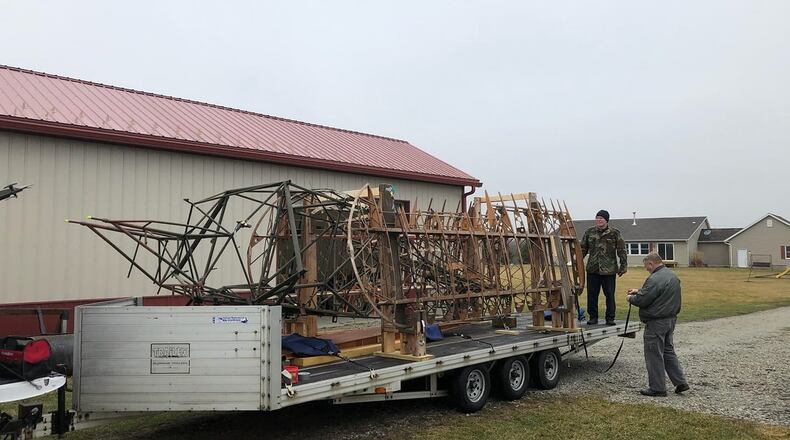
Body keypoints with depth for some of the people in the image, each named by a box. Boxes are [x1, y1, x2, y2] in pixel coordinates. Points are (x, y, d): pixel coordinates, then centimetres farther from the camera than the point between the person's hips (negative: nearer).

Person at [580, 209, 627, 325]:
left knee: (610, 295, 3)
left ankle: (610, 318, 14)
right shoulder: (589, 232, 8)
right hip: (592, 269, 3)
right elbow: (583, 249, 13)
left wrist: (623, 266, -2)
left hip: (609, 270, -2)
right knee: (592, 294, 6)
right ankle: (593, 317, 17)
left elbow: (621, 251, 1)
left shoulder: (614, 233, 0)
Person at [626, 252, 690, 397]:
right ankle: (680, 382, 21)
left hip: (656, 322, -10)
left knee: (654, 355, 1)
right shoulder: (672, 275, 10)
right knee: (668, 351, 20)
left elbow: (642, 300, -21)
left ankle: (657, 388, 9)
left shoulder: (655, 279, -23)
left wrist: (630, 298, -2)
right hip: (671, 319, 10)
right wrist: (639, 291, 17)